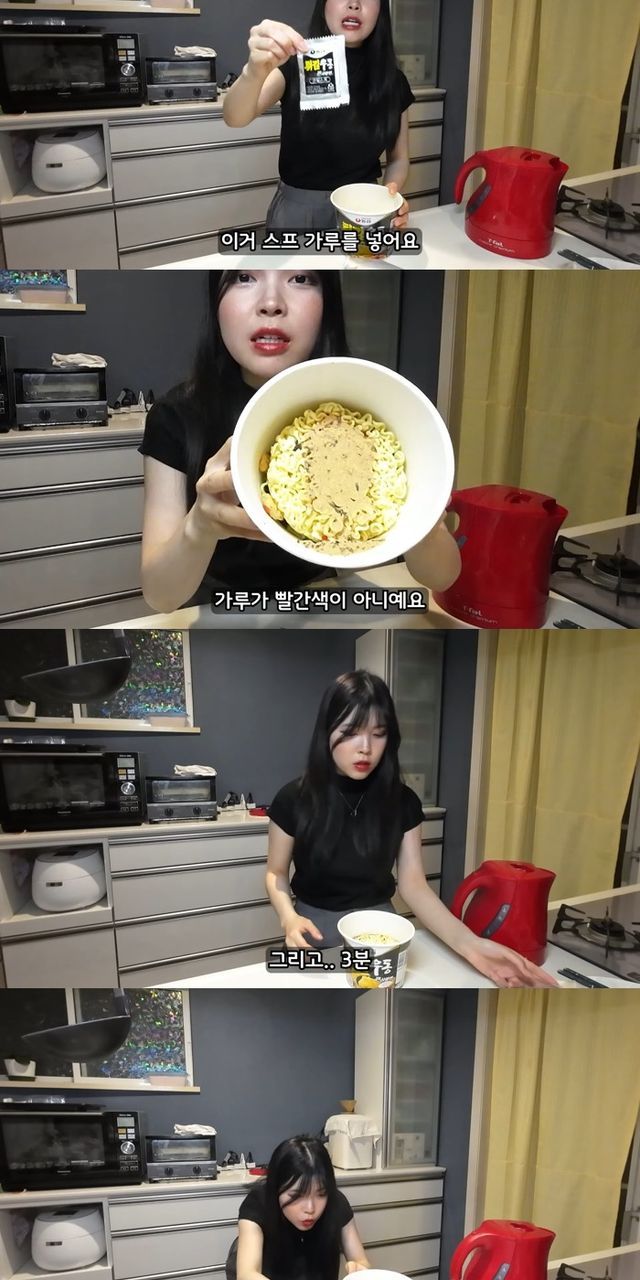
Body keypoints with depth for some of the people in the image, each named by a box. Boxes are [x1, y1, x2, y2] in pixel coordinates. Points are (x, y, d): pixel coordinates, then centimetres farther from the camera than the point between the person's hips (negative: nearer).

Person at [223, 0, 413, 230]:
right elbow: (235, 118, -24)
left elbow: (398, 158, 7)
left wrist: (391, 196, -15)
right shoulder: (295, 66, -8)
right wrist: (255, 72, -45)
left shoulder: (393, 82, -2)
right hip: (298, 210, -1)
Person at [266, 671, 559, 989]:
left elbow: (413, 884, -12)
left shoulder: (403, 803, -9)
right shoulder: (294, 800, -14)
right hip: (316, 930, -2)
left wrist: (468, 943, -28)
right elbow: (276, 873, -3)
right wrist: (289, 918, -25)